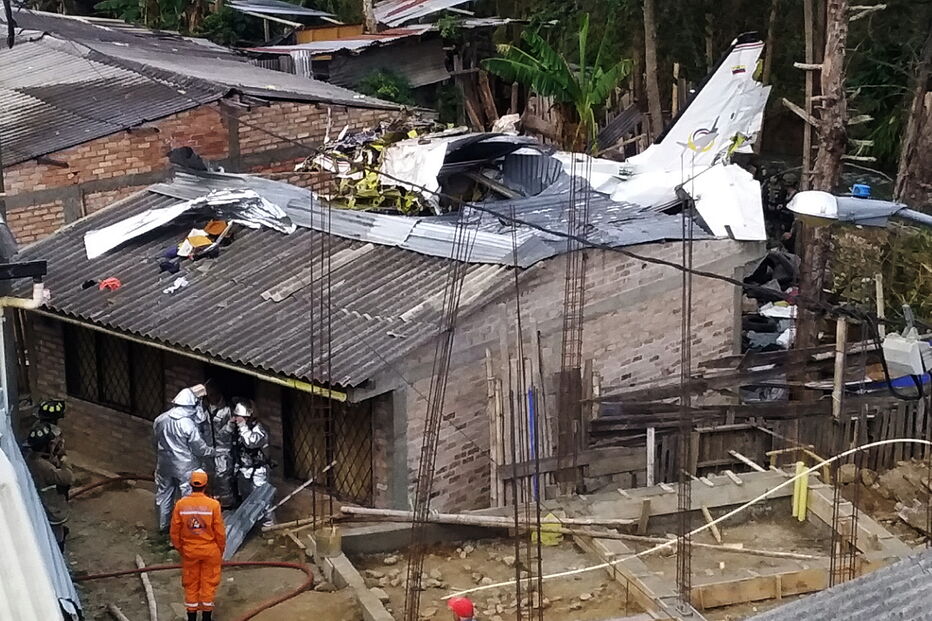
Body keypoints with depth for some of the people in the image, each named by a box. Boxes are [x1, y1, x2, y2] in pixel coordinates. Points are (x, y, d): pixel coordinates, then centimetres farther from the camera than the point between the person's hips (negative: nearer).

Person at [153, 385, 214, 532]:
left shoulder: (160, 420, -7)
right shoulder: (188, 424, -24)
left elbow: (157, 439, 7)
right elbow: (199, 447, -16)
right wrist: (211, 451, 4)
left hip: (164, 466, 6)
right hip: (185, 468, -6)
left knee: (164, 494, 20)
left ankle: (163, 525, 34)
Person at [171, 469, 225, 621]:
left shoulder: (180, 504, -8)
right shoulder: (213, 505, -13)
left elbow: (175, 531, -3)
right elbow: (220, 532, -8)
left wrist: (180, 549, 12)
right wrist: (221, 551, 6)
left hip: (189, 551, 2)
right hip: (210, 551, -1)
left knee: (191, 586, 12)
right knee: (208, 585, 9)